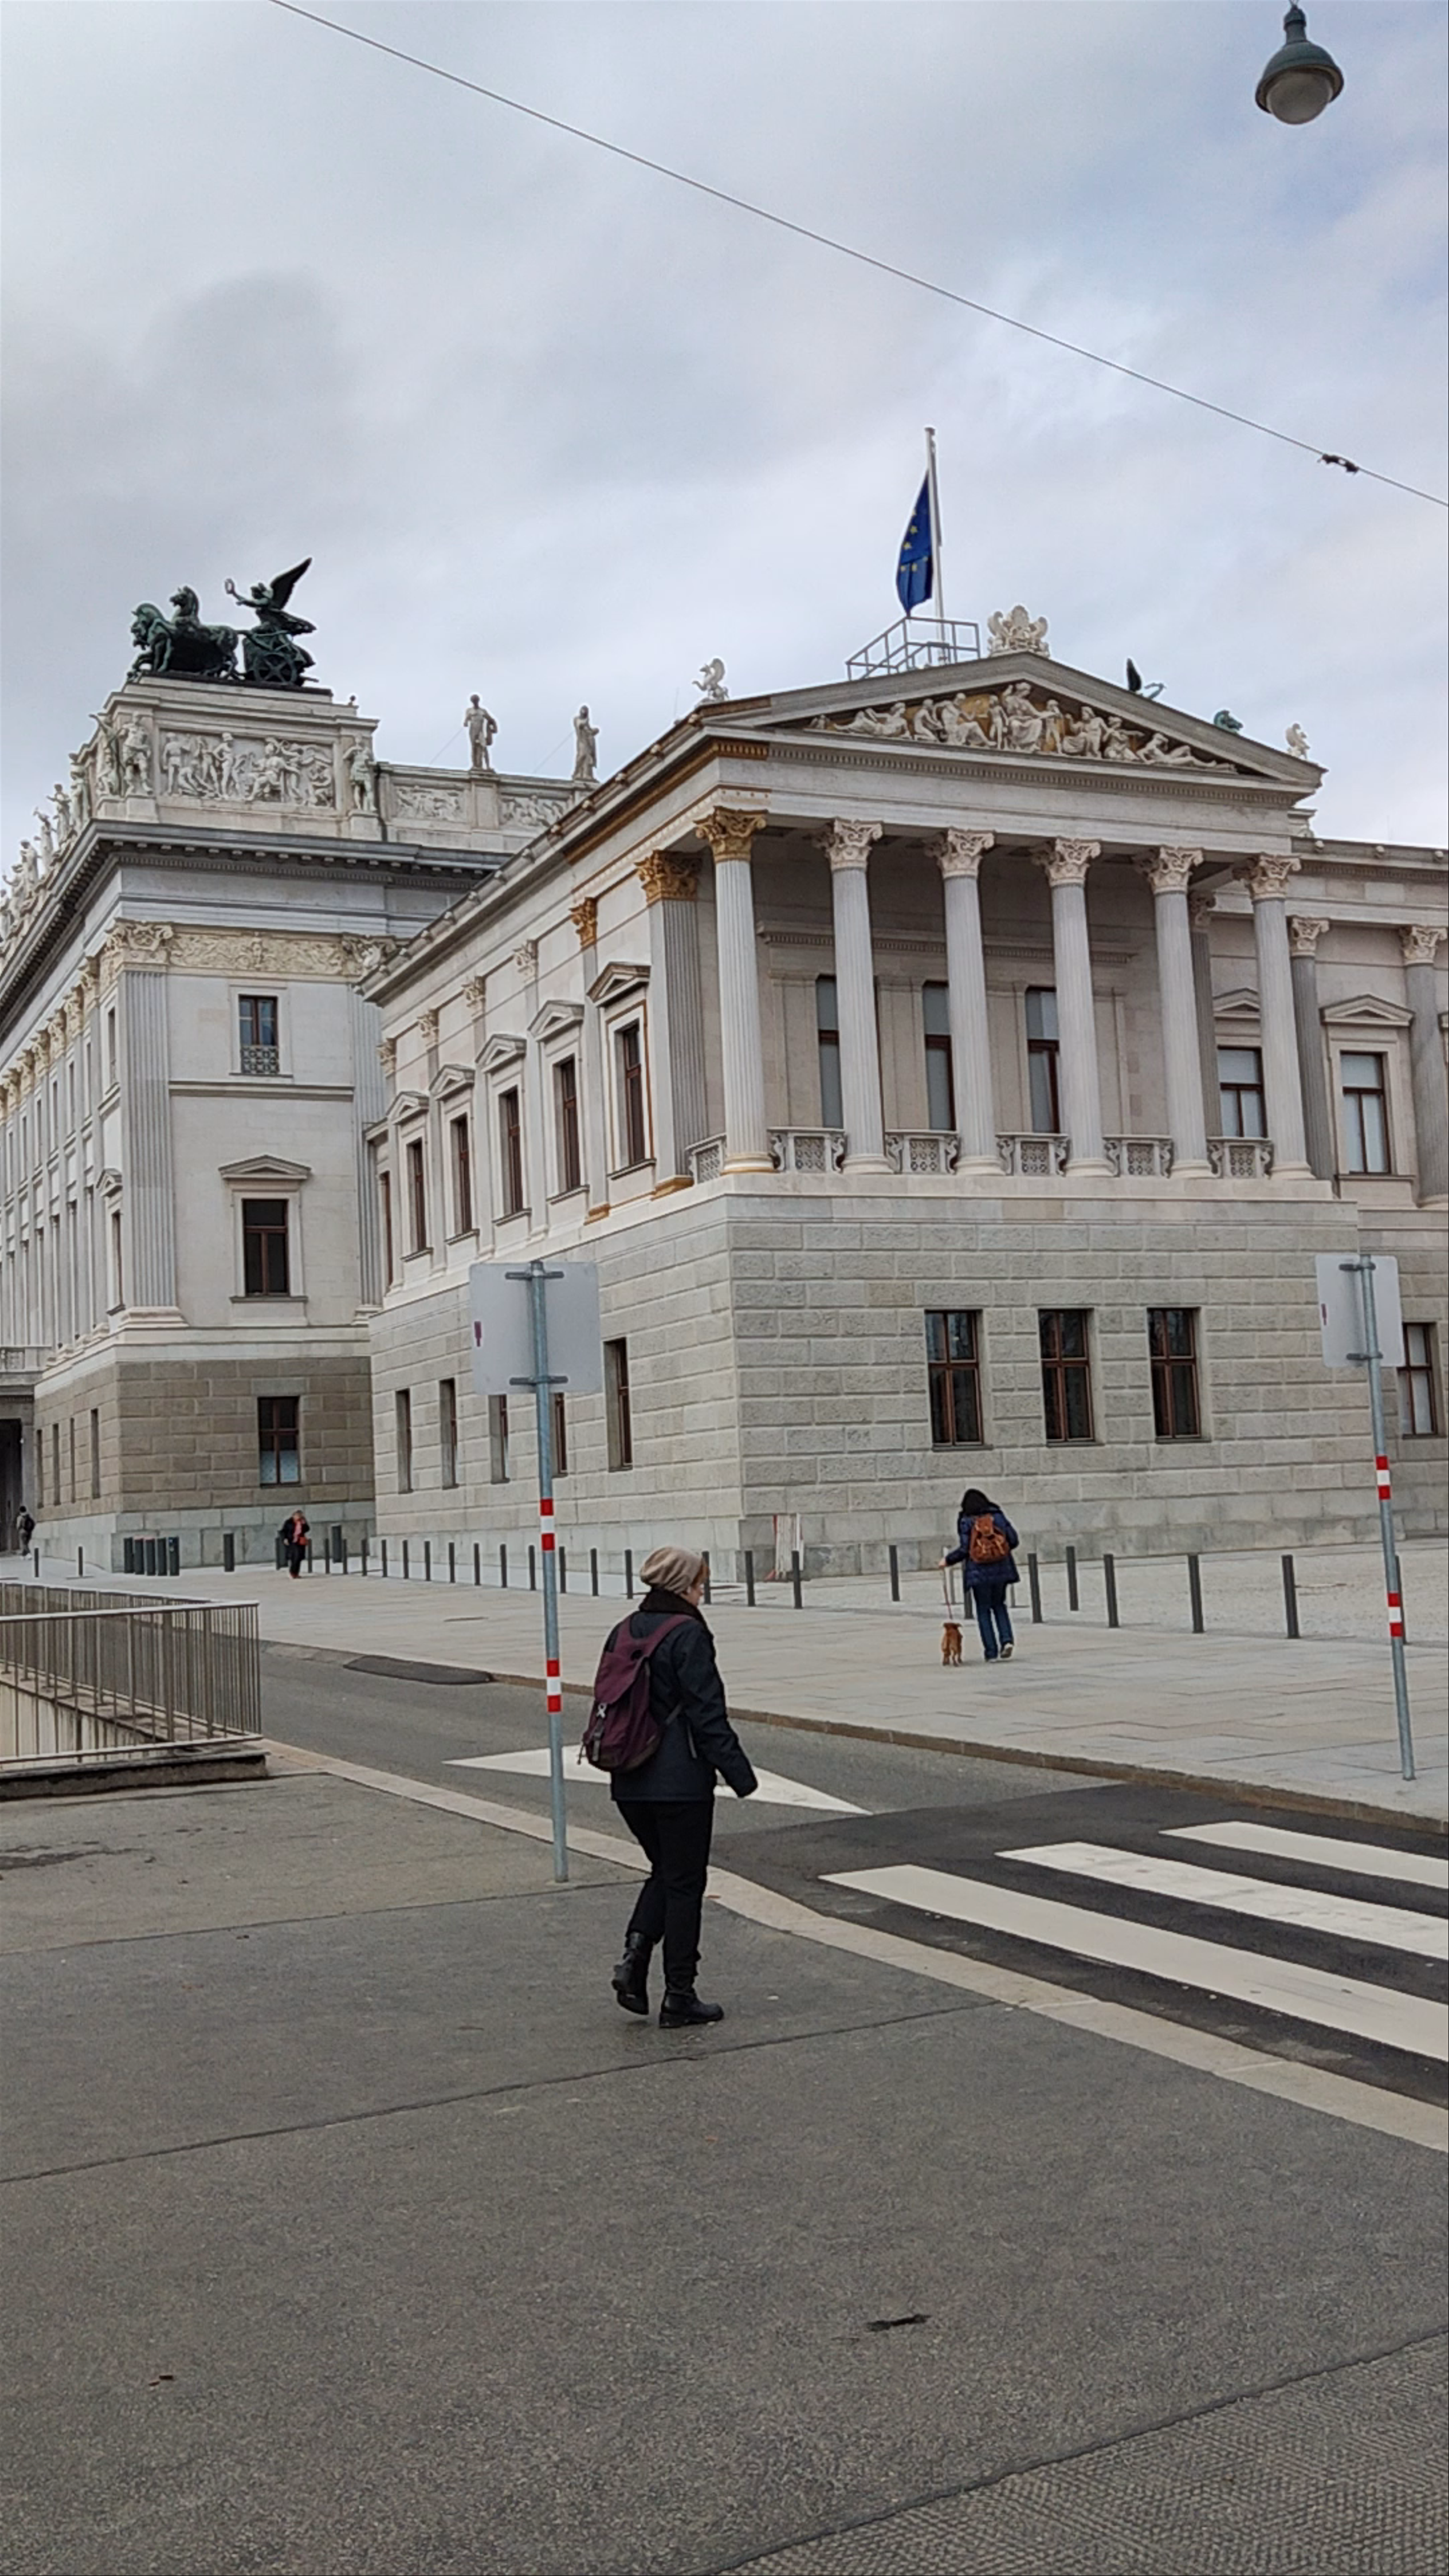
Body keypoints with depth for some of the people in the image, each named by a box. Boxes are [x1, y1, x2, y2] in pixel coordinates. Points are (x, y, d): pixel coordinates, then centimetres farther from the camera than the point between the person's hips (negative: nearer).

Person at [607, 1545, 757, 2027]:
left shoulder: (624, 1633, 9)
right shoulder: (688, 1635, -14)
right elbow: (707, 1712, -16)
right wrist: (739, 1772, -10)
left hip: (630, 1783, 7)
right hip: (680, 1780, -7)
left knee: (665, 1870, 21)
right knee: (685, 1882, 3)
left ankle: (634, 1956, 1)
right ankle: (678, 1996, 8)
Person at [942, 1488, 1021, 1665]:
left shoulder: (965, 1522, -5)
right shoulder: (997, 1516, 3)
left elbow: (964, 1549, -11)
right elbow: (1014, 1541, 1)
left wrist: (948, 1561, 4)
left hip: (978, 1573, -3)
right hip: (1001, 1570, 3)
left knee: (983, 1611, 7)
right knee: (999, 1605, 20)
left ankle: (992, 1652, 3)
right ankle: (1007, 1640, -1)